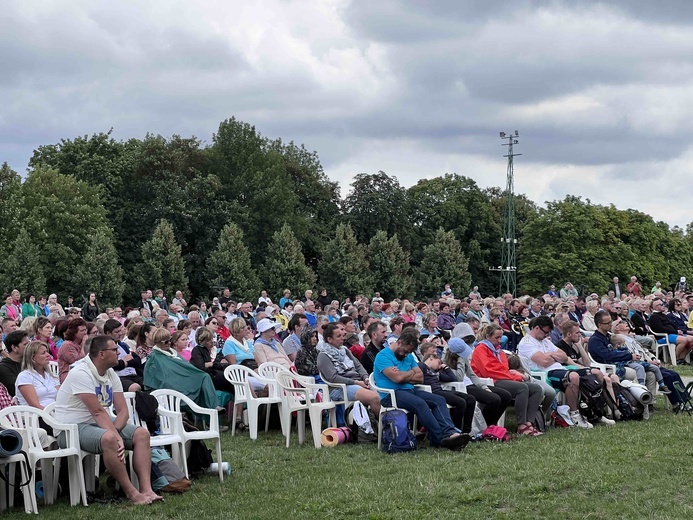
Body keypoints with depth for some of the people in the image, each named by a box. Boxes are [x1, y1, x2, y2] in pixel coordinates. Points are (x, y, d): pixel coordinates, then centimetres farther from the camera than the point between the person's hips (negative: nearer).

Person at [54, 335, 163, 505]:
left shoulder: (111, 375, 7)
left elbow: (122, 410, 0)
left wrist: (115, 431, -19)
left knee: (142, 434, -8)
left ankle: (146, 490, -19)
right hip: (73, 428, -9)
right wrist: (116, 436, -29)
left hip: (102, 424, 9)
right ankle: (131, 493, -25)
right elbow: (97, 412, -25)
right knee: (109, 439, -37)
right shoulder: (81, 373, -19)